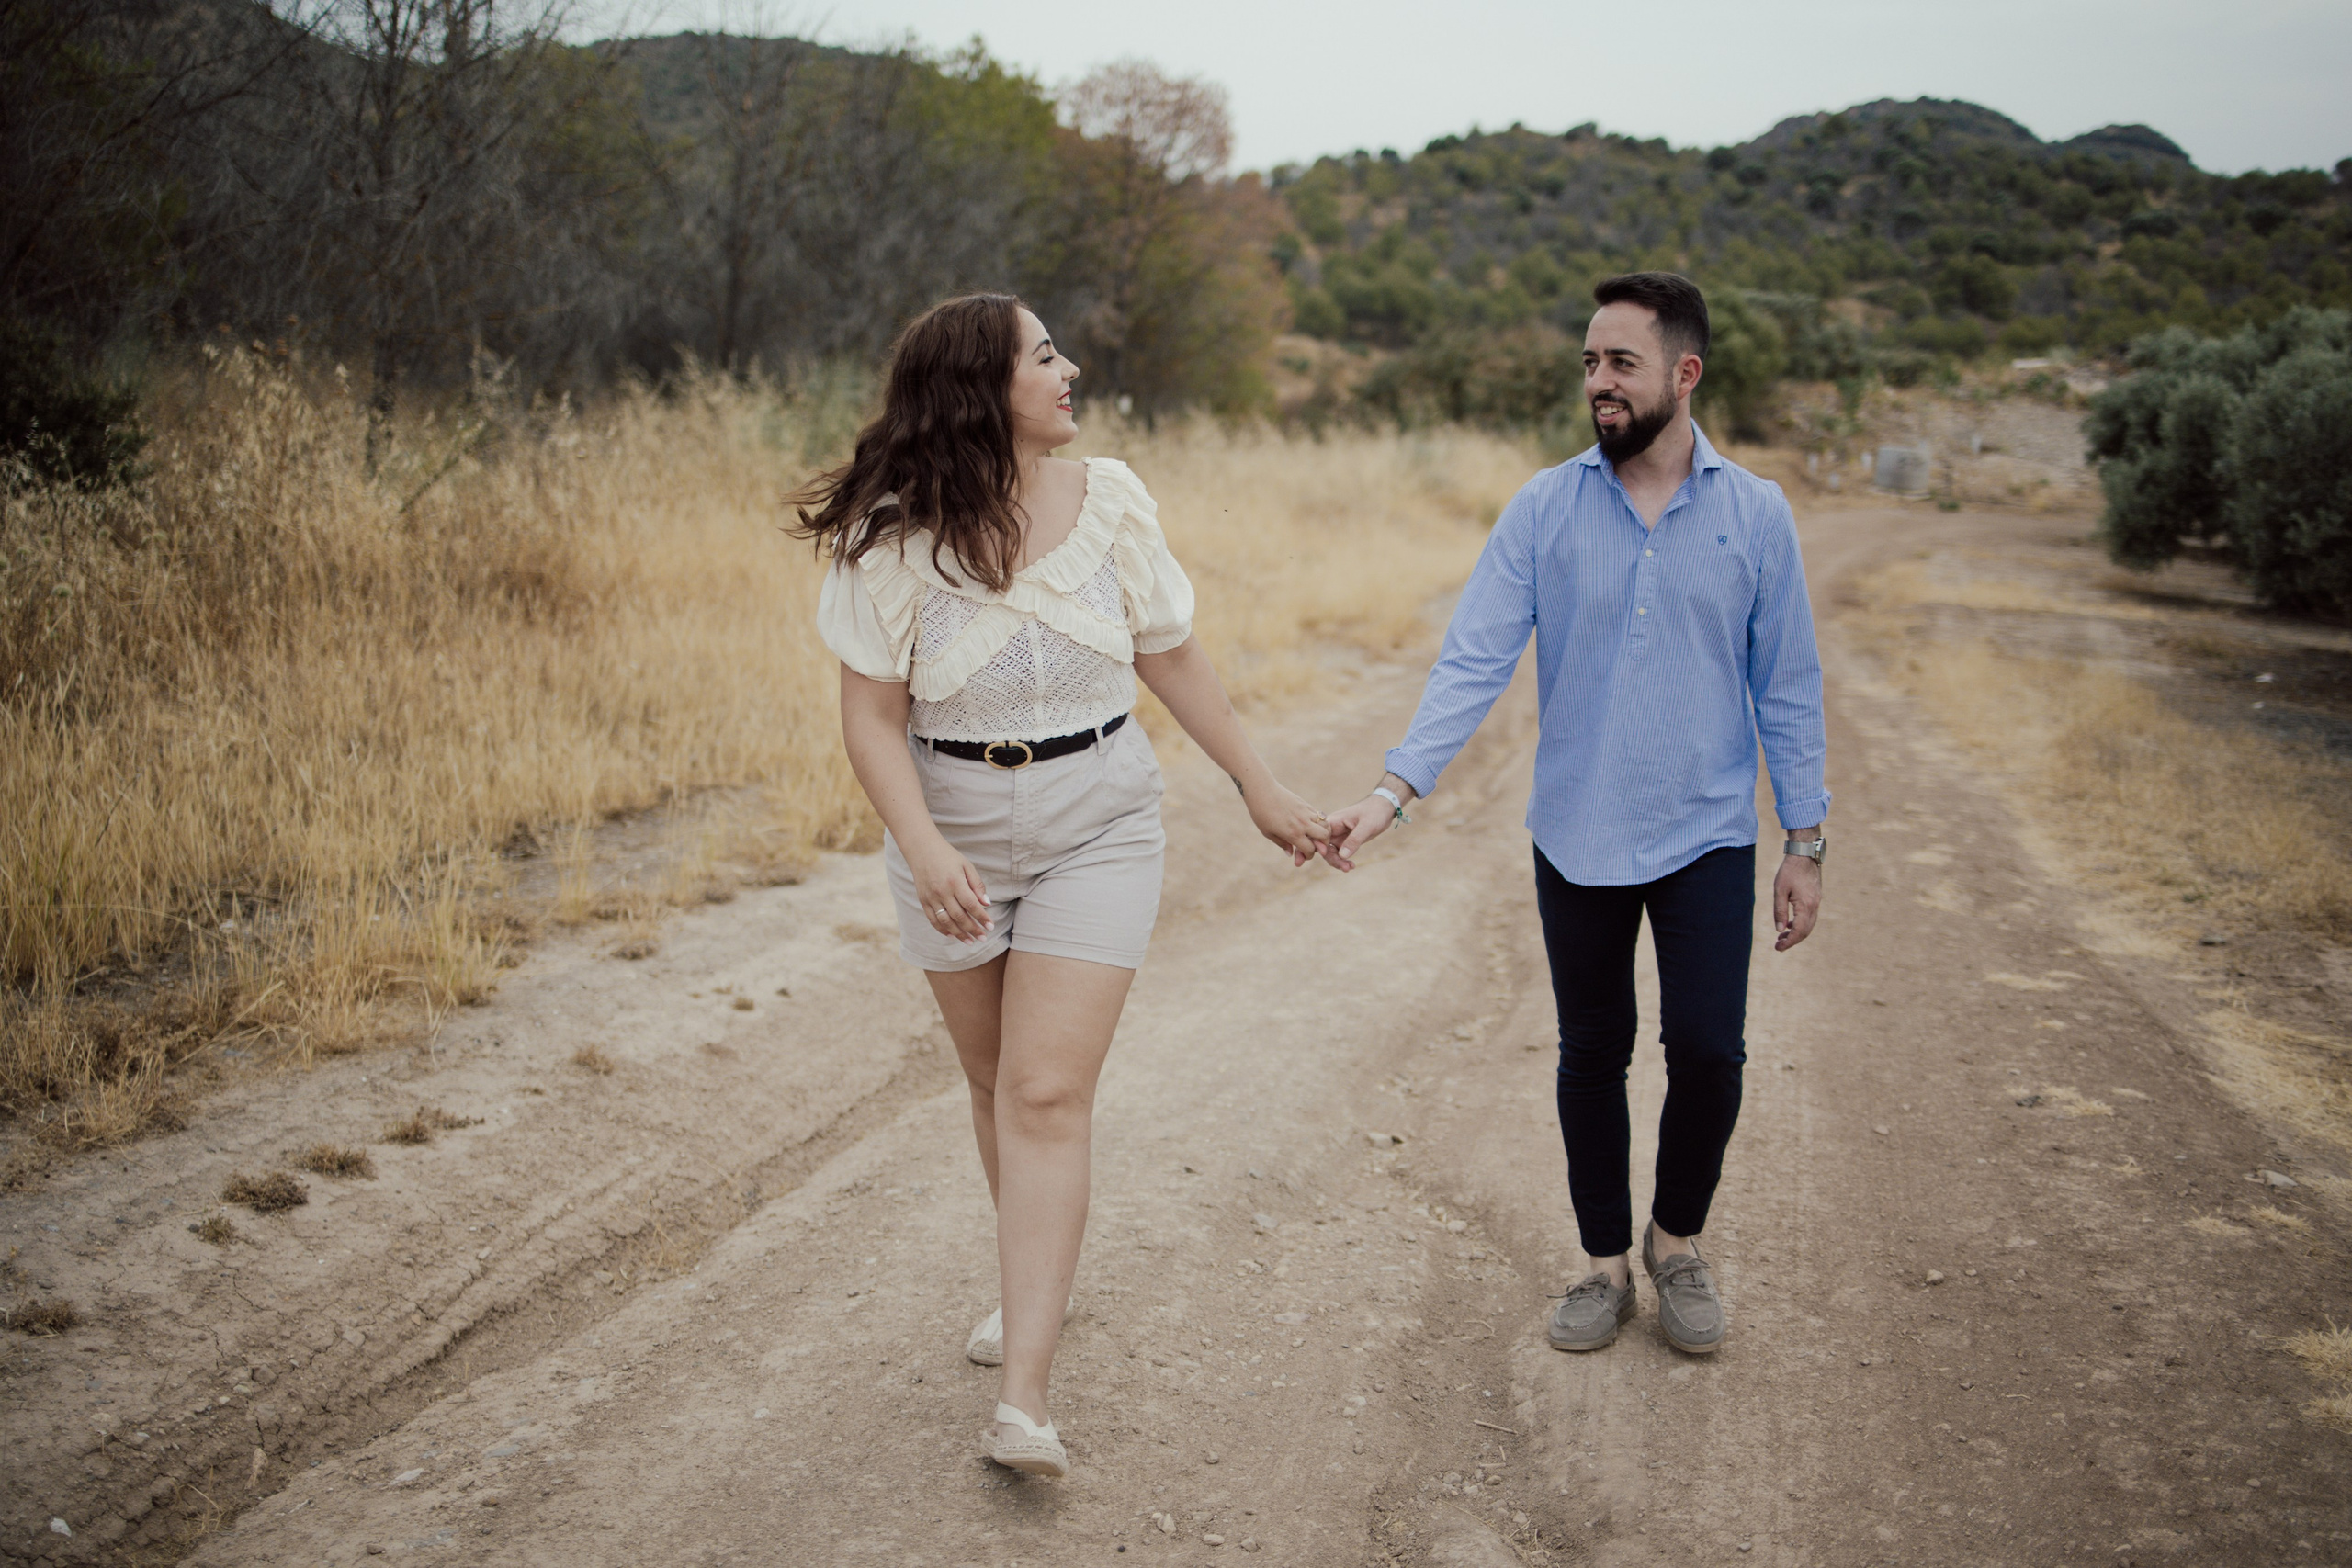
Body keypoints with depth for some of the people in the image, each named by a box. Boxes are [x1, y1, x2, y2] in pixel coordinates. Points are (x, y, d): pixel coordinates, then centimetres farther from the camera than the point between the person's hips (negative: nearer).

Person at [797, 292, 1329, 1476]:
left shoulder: (1108, 502, -4)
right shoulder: (897, 539, -10)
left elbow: (1172, 660, 6)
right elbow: (873, 717, -11)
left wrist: (1260, 788, 10)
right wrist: (921, 847, -26)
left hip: (1098, 828, 0)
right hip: (956, 833, 1)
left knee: (1048, 1096, -9)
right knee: (994, 1082, 15)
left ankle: (1023, 1398, -9)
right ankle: (1033, 1281, 41)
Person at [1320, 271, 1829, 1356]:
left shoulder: (1755, 514, -2)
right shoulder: (1543, 510, -3)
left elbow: (1786, 687, 2)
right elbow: (1474, 661, -9)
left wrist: (1805, 840, 1)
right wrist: (1393, 790, -21)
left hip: (1708, 836, -1)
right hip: (1577, 839, 1)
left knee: (1707, 1049, -7)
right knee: (1592, 1056, 10)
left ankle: (1678, 1240, 21)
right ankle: (1607, 1263, 29)